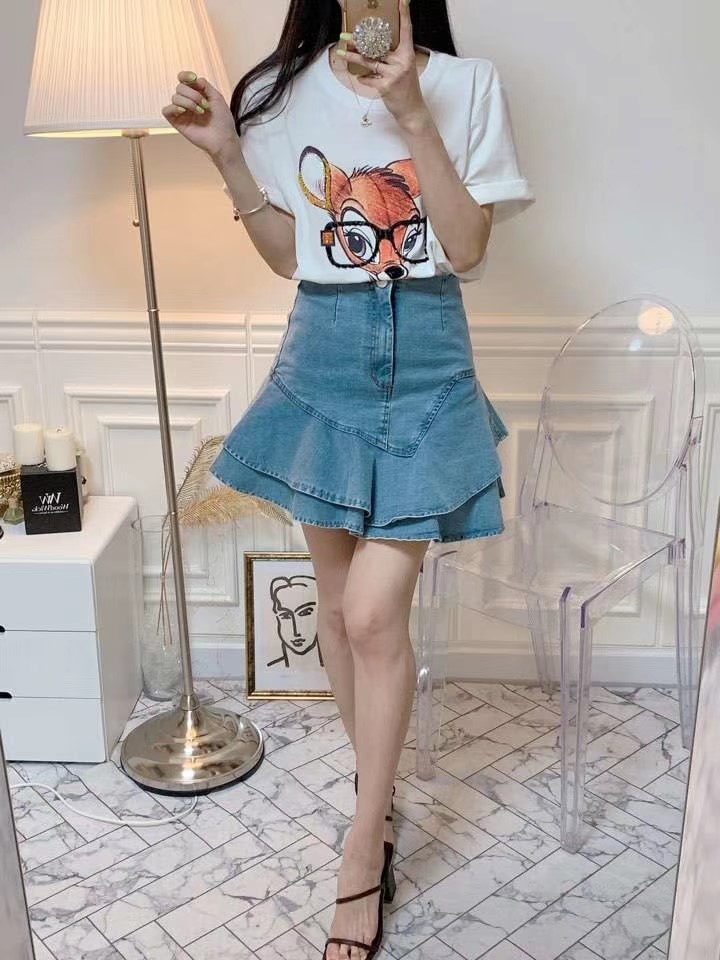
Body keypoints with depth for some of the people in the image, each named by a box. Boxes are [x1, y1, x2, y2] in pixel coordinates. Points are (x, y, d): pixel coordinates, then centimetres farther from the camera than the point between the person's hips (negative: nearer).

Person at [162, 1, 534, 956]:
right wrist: (227, 154, -6)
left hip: (426, 365, -3)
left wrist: (409, 109, -16)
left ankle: (362, 860, 9)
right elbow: (287, 255, 7)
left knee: (374, 613, -9)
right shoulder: (281, 90, 5)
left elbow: (468, 249, -10)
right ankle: (379, 785, 35)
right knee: (339, 598, 11)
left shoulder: (466, 84, -2)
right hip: (323, 360, 3)